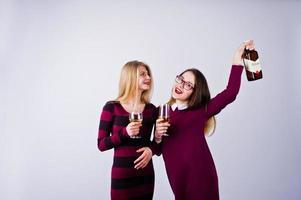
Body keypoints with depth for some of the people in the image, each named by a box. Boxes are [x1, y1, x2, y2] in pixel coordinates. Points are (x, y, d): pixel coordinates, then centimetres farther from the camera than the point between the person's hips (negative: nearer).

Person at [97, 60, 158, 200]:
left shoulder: (151, 109, 3)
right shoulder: (111, 107, -6)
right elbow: (101, 145, -7)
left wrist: (151, 149, -10)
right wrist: (125, 133, -22)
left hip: (146, 174, 3)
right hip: (121, 175, -3)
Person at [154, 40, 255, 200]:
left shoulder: (200, 112, -5)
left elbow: (230, 93, -17)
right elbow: (158, 150, 8)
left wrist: (237, 60, -18)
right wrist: (157, 136, -12)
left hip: (200, 177, -3)